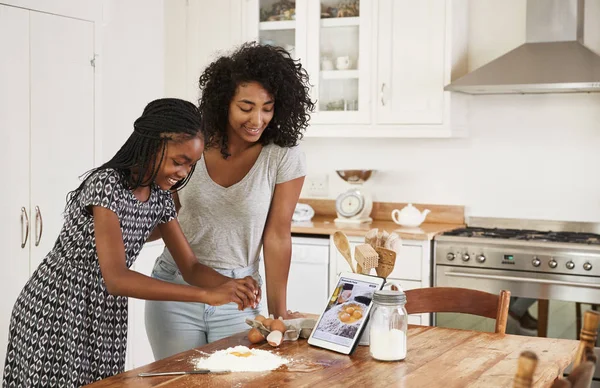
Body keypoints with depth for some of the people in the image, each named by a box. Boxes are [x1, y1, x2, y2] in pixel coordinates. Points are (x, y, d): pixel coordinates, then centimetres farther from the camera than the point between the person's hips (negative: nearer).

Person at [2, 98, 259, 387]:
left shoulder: (159, 195, 0)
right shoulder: (106, 184, -23)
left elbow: (190, 268, 5)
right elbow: (116, 278, -31)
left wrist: (231, 285, -17)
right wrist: (207, 295, -35)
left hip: (105, 317, 7)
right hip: (56, 313, -7)